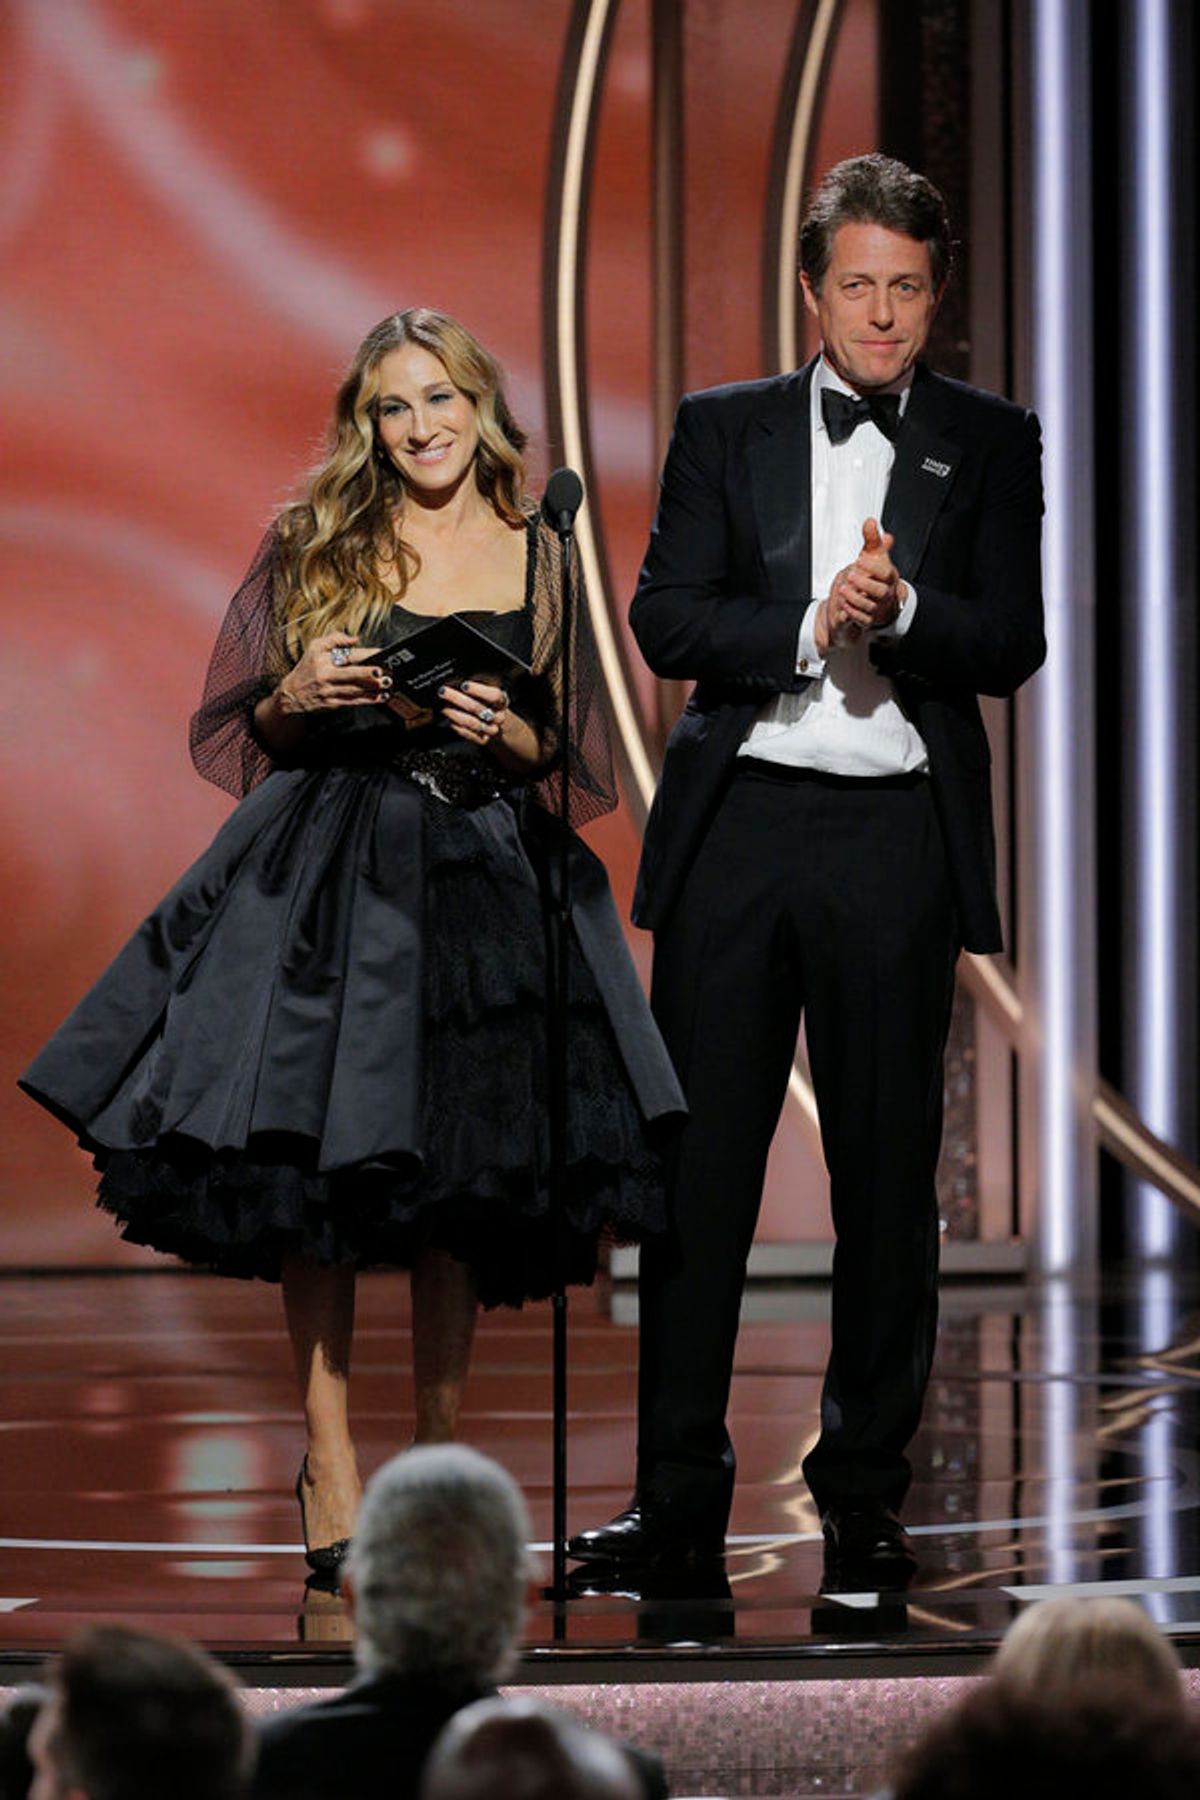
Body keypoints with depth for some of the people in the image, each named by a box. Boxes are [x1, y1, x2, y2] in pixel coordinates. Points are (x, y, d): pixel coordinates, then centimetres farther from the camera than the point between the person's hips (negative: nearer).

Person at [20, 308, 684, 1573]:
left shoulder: (538, 558, 8)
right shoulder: (313, 548, 6)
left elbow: (563, 762, 11)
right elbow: (245, 731, 8)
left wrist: (505, 733, -9)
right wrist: (299, 696, -12)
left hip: (481, 884, 1)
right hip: (329, 880, -1)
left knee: (458, 1189, 1)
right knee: (316, 1179, -6)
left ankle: (440, 1458, 12)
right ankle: (328, 1462, 0)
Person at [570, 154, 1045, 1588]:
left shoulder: (989, 445, 9)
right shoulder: (723, 430, 10)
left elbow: (1010, 646, 0)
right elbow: (665, 619, 0)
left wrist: (903, 610, -19)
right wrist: (813, 629, -15)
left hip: (897, 836, 0)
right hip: (737, 824, 0)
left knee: (887, 1173, 3)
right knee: (697, 1161, 0)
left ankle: (864, 1493, 12)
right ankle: (677, 1492, 5)